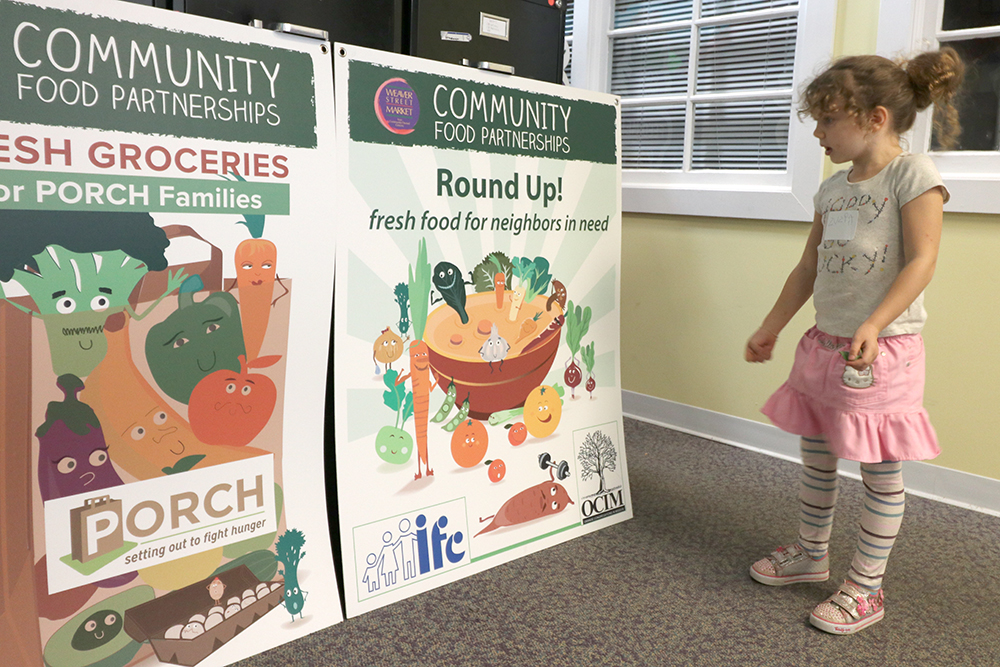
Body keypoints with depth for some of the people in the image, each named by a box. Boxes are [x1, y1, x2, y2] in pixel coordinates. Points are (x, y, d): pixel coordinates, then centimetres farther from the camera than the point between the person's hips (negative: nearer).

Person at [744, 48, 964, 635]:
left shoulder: (913, 174, -10)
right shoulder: (833, 189, 11)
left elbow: (922, 261, -18)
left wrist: (873, 325, -30)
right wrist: (771, 328, 16)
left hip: (884, 348, -7)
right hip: (825, 343, 8)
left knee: (881, 470, 4)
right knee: (816, 456, 17)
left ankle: (866, 587, 17)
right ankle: (811, 553, 35)